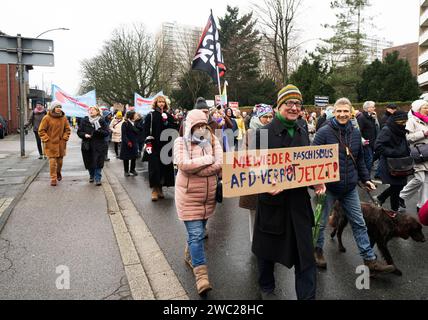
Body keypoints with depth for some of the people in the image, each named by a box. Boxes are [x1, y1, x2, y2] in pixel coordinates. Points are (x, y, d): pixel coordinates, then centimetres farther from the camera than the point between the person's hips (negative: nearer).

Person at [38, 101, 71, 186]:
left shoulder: (63, 118, 5)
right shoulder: (46, 118, -6)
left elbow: (67, 129, 13)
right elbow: (41, 131, -2)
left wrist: (65, 138, 0)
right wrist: (47, 140, -10)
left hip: (61, 144, 4)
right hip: (51, 144, -4)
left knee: (60, 161, 13)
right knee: (52, 161, -8)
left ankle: (58, 173, 40)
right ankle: (53, 179, 1)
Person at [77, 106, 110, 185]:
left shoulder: (102, 121, 0)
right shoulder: (84, 121, 6)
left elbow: (107, 132, -5)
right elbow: (79, 132, 8)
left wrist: (99, 130, -22)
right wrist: (84, 135, -12)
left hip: (99, 146, -2)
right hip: (87, 146, 3)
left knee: (98, 163, -6)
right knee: (89, 163, 10)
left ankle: (97, 179, 4)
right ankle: (92, 176, 33)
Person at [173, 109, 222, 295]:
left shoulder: (212, 140, 2)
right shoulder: (181, 142, -6)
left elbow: (219, 164, -12)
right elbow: (183, 164, -22)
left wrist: (194, 167, -18)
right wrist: (208, 159, -16)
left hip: (209, 196, 4)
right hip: (189, 196, -4)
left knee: (198, 231, 19)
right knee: (196, 234, -7)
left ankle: (190, 256, 45)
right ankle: (201, 275, 0)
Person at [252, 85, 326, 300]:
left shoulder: (302, 133, 7)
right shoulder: (264, 133, -11)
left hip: (299, 201, 4)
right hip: (272, 200, -4)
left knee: (305, 252, 7)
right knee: (267, 250, 16)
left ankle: (307, 296, 22)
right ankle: (267, 288, 42)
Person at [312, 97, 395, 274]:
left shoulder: (356, 133, 6)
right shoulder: (324, 132, -12)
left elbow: (359, 160, 17)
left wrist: (365, 179, 14)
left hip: (350, 188, 5)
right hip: (328, 187, -5)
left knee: (359, 224, 12)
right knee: (321, 223, 11)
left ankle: (370, 260, 23)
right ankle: (318, 250, 33)